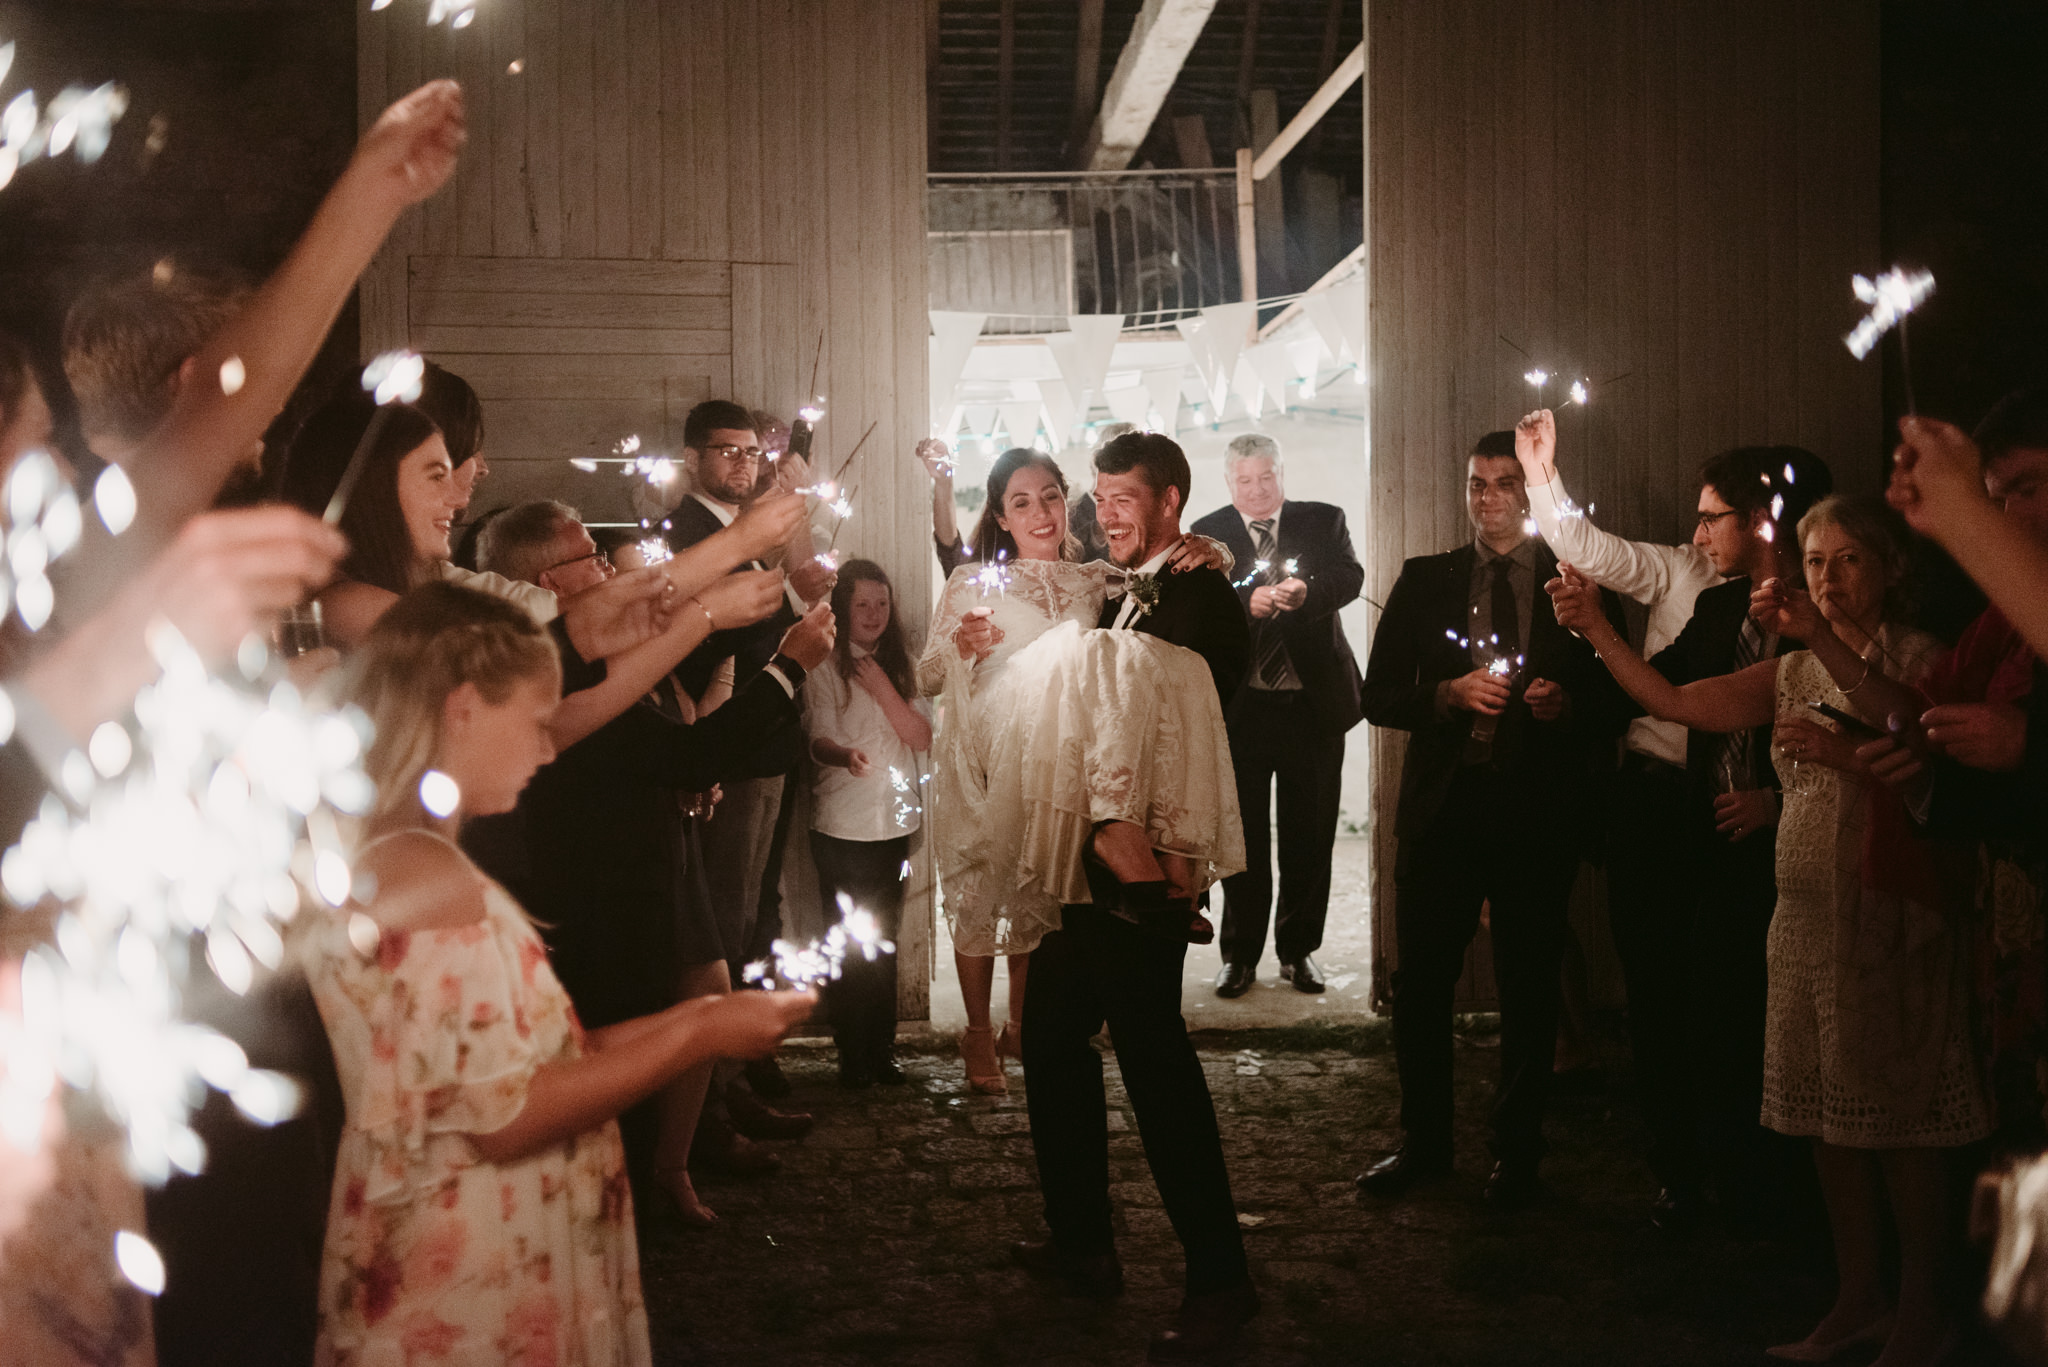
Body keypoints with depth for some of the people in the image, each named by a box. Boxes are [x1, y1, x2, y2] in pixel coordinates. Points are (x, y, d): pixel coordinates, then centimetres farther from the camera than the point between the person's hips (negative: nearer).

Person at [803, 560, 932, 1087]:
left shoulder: (897, 665, 11)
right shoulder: (825, 667, -5)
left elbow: (922, 737, 1)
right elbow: (818, 738, -17)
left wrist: (882, 687, -11)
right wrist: (845, 756, -39)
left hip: (894, 825, 5)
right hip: (842, 826, -5)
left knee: (884, 942, 11)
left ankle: (882, 1053, 18)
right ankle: (853, 1058, 9)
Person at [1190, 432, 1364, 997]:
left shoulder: (1324, 521, 6)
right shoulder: (1207, 534, 4)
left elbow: (1351, 577, -12)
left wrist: (1307, 590, -32)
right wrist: (1247, 601, -30)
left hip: (1313, 702, 1)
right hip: (1239, 706, -1)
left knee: (1310, 834, 8)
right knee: (1242, 834, 5)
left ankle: (1299, 949, 22)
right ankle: (1240, 955, 16)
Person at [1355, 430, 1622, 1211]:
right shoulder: (1425, 581, 10)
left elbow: (1613, 701, 7)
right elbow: (1378, 696, 5)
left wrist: (1567, 704, -13)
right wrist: (1451, 693, -11)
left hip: (1538, 809, -1)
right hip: (1442, 803, 1)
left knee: (1530, 987, 5)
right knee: (1420, 982, 4)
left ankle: (1517, 1153, 19)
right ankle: (1423, 1142, 20)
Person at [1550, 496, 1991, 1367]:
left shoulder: (1918, 656, -2)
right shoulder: (1793, 673, 13)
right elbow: (1674, 702, 4)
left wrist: (1836, 698, -31)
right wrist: (1593, 626, -6)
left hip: (1891, 912, -5)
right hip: (1807, 911, 6)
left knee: (1896, 1117, -1)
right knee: (1828, 1117, 10)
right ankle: (1860, 1297, 22)